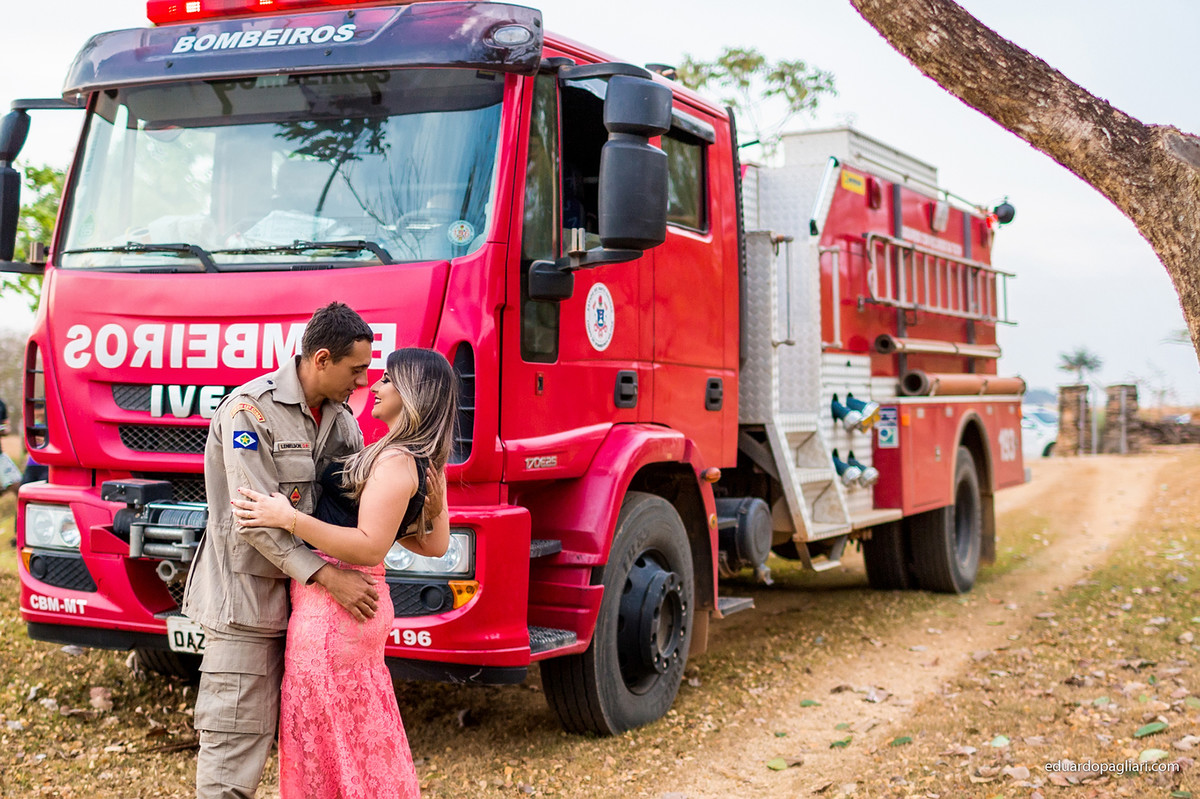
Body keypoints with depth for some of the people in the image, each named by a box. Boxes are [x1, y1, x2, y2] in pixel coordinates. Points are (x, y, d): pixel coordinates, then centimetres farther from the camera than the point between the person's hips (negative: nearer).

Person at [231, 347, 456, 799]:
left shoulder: (396, 462, -19)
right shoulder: (427, 462, 10)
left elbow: (371, 546, -26)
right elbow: (434, 545, 16)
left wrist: (290, 519, -27)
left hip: (331, 612, -10)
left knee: (332, 740, 1)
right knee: (362, 735, 18)